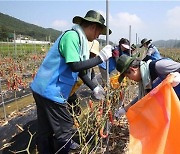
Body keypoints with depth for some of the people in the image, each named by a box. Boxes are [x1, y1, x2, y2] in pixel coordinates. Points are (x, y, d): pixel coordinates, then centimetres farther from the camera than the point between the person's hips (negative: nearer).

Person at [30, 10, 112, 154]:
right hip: (51, 91, -10)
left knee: (46, 130, 20)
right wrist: (100, 58, -15)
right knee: (65, 129, 4)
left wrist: (94, 88, 17)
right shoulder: (71, 36, -15)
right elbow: (75, 66, -23)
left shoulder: (78, 38, 14)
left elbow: (81, 71, 16)